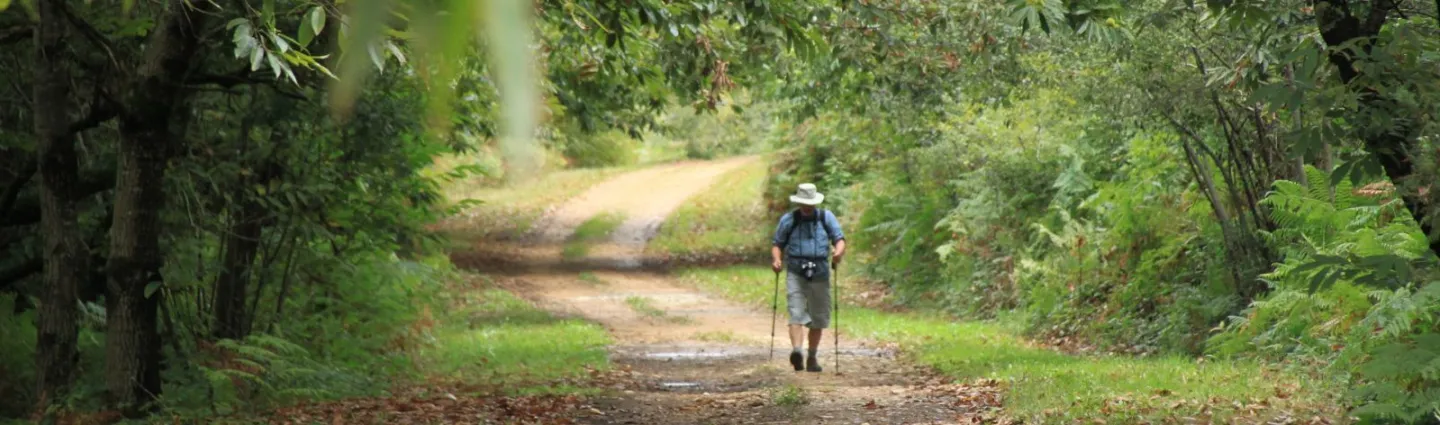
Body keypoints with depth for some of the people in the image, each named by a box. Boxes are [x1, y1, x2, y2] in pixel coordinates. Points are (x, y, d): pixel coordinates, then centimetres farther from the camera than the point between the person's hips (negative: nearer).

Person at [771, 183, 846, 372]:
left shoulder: (826, 217, 9)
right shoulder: (788, 220, 7)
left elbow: (839, 239, 4)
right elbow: (777, 244, 10)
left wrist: (839, 251, -19)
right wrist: (776, 259, -12)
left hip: (820, 274, 2)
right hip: (796, 273, -2)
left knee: (818, 319, 7)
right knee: (796, 314, -18)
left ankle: (812, 357, 19)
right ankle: (796, 351, -35)